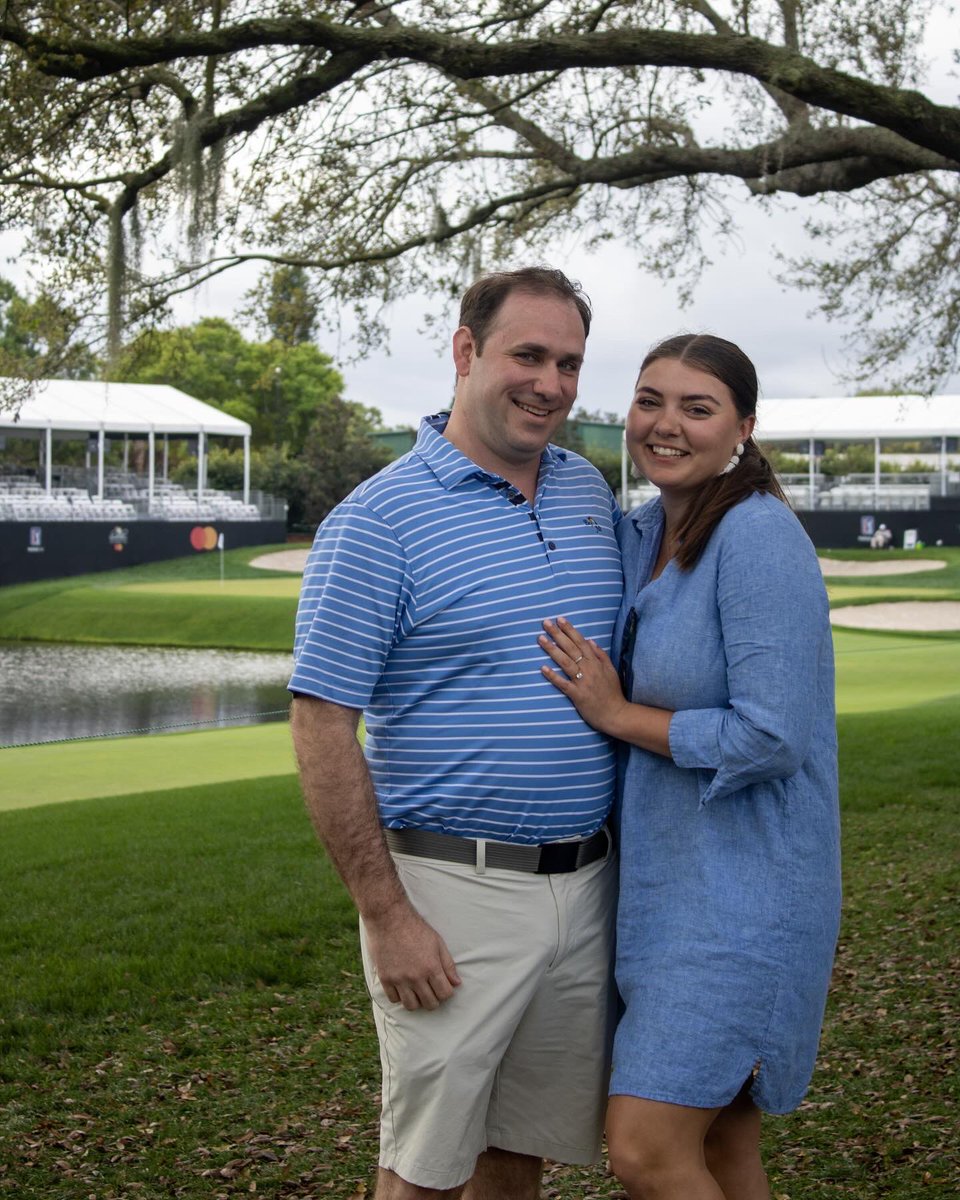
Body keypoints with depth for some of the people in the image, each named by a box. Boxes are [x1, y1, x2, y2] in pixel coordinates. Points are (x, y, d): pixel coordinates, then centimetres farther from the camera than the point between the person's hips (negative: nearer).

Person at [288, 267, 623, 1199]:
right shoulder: (377, 520, -11)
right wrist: (388, 917, -16)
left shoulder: (589, 492, 9)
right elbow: (321, 726, -13)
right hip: (453, 892, -6)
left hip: (585, 885, 6)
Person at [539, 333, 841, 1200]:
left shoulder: (759, 536, -17)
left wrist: (616, 714, -13)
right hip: (670, 877, 8)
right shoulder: (643, 536, 8)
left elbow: (772, 736, -23)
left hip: (743, 887, -8)